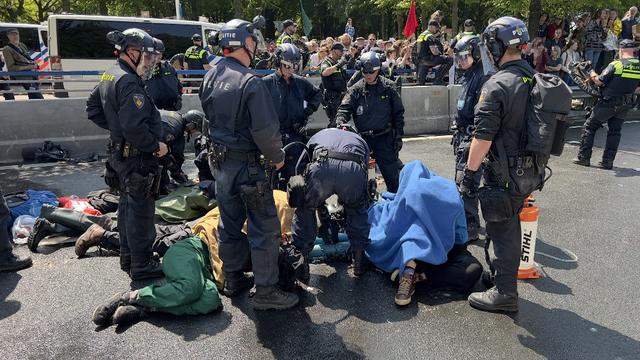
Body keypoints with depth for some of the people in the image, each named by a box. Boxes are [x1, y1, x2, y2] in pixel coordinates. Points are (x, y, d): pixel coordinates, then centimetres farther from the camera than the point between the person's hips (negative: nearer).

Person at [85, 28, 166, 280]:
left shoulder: (109, 77, 10)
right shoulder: (129, 83, -22)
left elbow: (93, 109, 19)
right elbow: (135, 128, -29)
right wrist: (156, 145, -16)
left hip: (120, 153, 10)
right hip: (137, 157, -10)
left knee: (127, 205, 20)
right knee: (141, 210, 0)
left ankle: (128, 257, 34)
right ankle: (141, 265, 11)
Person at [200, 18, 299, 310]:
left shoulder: (210, 77, 5)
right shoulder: (250, 82, -20)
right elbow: (265, 130, -22)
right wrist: (277, 157, -7)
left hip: (219, 160, 8)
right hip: (246, 164, -8)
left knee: (230, 222, 18)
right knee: (264, 228, 2)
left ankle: (233, 280, 32)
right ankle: (265, 292, 9)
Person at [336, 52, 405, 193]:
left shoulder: (388, 87, 0)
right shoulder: (356, 90, 0)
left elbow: (398, 112, 4)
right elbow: (344, 109, -9)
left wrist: (398, 136, 2)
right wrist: (340, 123, -30)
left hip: (384, 138, -1)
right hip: (362, 138, 1)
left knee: (392, 175, 3)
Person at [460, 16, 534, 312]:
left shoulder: (497, 85, -19)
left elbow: (483, 136, -22)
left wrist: (469, 173, -14)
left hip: (503, 174, -8)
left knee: (502, 230, 3)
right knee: (511, 224, 23)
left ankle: (505, 293, 15)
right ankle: (502, 273, 40)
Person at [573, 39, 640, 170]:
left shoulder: (616, 64, -16)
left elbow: (599, 81, -13)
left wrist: (593, 74, 6)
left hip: (608, 103, -5)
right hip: (625, 105, 5)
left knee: (590, 127, 6)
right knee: (615, 132, 13)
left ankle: (584, 157, 5)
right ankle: (608, 161, 11)